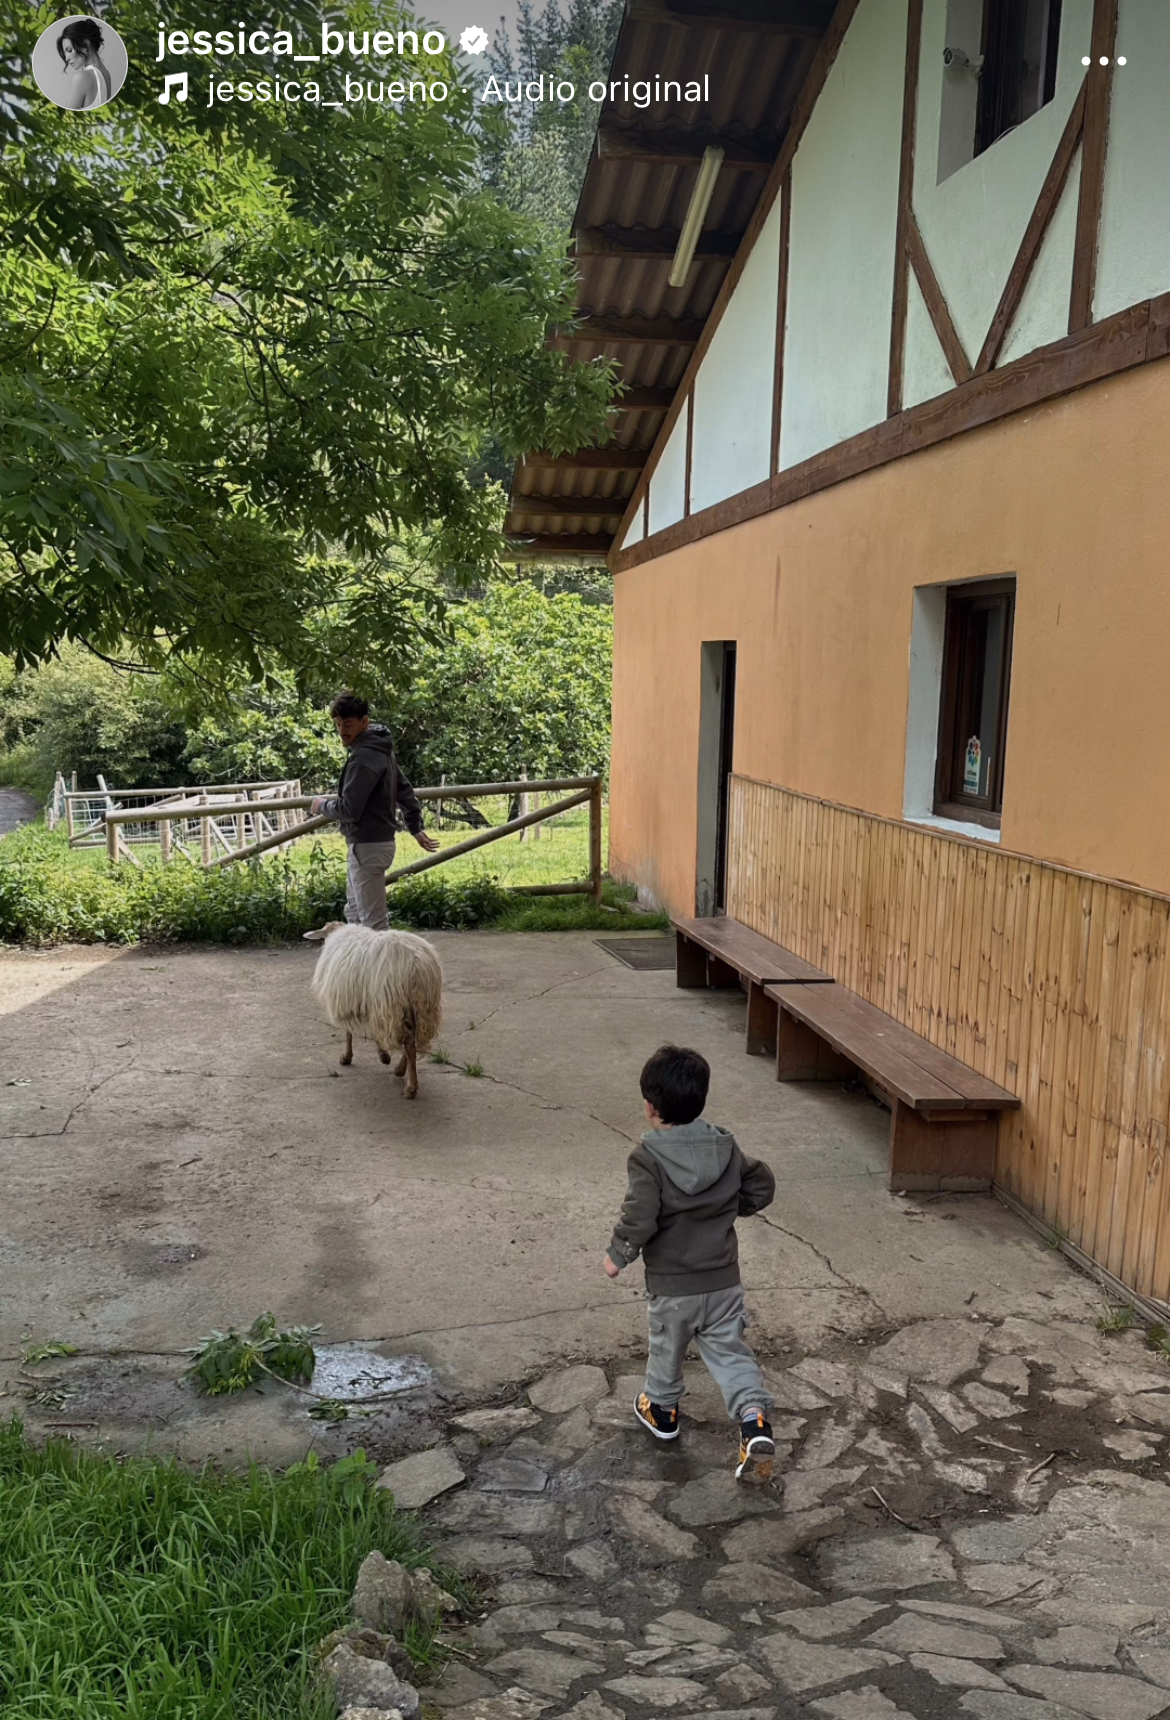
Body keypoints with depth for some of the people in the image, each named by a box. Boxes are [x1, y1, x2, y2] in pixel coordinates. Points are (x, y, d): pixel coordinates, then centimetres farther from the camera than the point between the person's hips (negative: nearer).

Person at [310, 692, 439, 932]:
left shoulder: (364, 757, -20)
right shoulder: (380, 749, 12)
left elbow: (348, 810, -22)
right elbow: (404, 790, 19)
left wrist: (322, 804, -3)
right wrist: (416, 828, 24)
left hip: (368, 847, -11)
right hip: (373, 842, 11)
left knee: (374, 922, -6)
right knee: (355, 914, 20)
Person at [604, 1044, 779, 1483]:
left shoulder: (648, 1159, -21)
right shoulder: (726, 1147, -4)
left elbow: (639, 1220, -26)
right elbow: (762, 1187, 4)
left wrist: (616, 1256, -10)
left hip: (671, 1285, -3)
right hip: (724, 1279, 3)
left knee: (667, 1348, 20)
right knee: (730, 1351, 10)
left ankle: (661, 1409, 42)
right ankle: (754, 1421, -9)